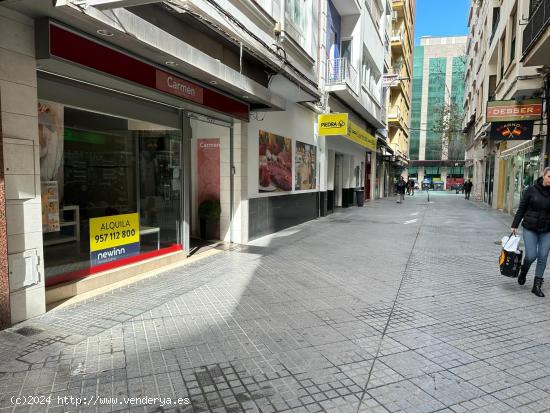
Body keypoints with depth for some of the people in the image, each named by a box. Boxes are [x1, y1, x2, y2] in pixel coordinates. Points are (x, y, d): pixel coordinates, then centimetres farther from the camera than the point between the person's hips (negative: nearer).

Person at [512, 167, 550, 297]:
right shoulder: (531, 190, -4)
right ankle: (523, 271, 28)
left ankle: (537, 286, 14)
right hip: (530, 229, -2)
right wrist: (515, 225, 0)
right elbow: (521, 208, 0)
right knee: (531, 255, -6)